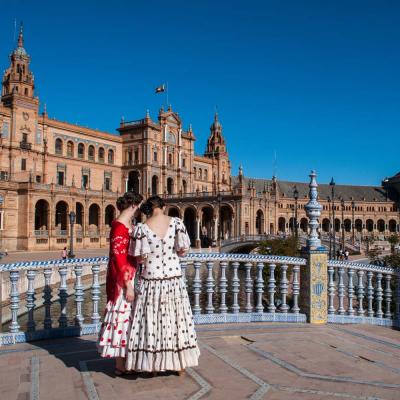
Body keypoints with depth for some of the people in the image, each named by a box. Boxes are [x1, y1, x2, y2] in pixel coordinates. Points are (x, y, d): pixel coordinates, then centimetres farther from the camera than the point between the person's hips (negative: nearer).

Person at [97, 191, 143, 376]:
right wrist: (128, 285, -21)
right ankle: (120, 366, 14)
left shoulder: (129, 224, 10)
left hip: (131, 276, 10)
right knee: (122, 317, 0)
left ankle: (125, 358, 32)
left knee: (128, 316, 17)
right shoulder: (119, 227, -19)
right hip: (123, 279, -10)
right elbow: (119, 259, -22)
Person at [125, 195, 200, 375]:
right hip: (174, 279, 2)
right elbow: (183, 251, -5)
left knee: (151, 320, 11)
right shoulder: (176, 222, -6)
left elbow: (140, 258, -10)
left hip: (151, 281, -2)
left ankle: (154, 367, 21)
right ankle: (181, 366, 25)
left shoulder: (141, 228, -11)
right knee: (176, 319, 14)